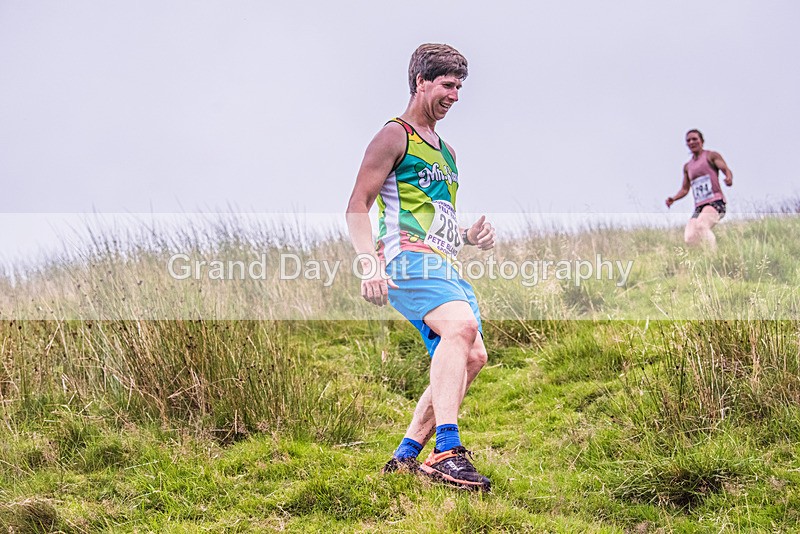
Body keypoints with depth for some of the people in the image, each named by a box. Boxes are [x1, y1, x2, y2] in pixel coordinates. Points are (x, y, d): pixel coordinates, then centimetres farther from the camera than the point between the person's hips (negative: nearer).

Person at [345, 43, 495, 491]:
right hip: (409, 260, -9)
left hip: (445, 266, 9)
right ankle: (446, 450, -41)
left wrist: (469, 235, 13)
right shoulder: (395, 136, 1)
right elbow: (357, 207, -6)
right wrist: (370, 264, -20)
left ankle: (407, 455, 8)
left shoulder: (447, 151, 28)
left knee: (472, 357, 0)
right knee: (461, 326, -32)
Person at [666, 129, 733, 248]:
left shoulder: (711, 156, 7)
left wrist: (729, 178, -30)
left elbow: (726, 170, -6)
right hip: (699, 207, 6)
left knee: (701, 225, -34)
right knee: (689, 239, -17)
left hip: (715, 202, -6)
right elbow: (685, 189, 25)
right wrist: (673, 199, 5)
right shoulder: (687, 167, 23)